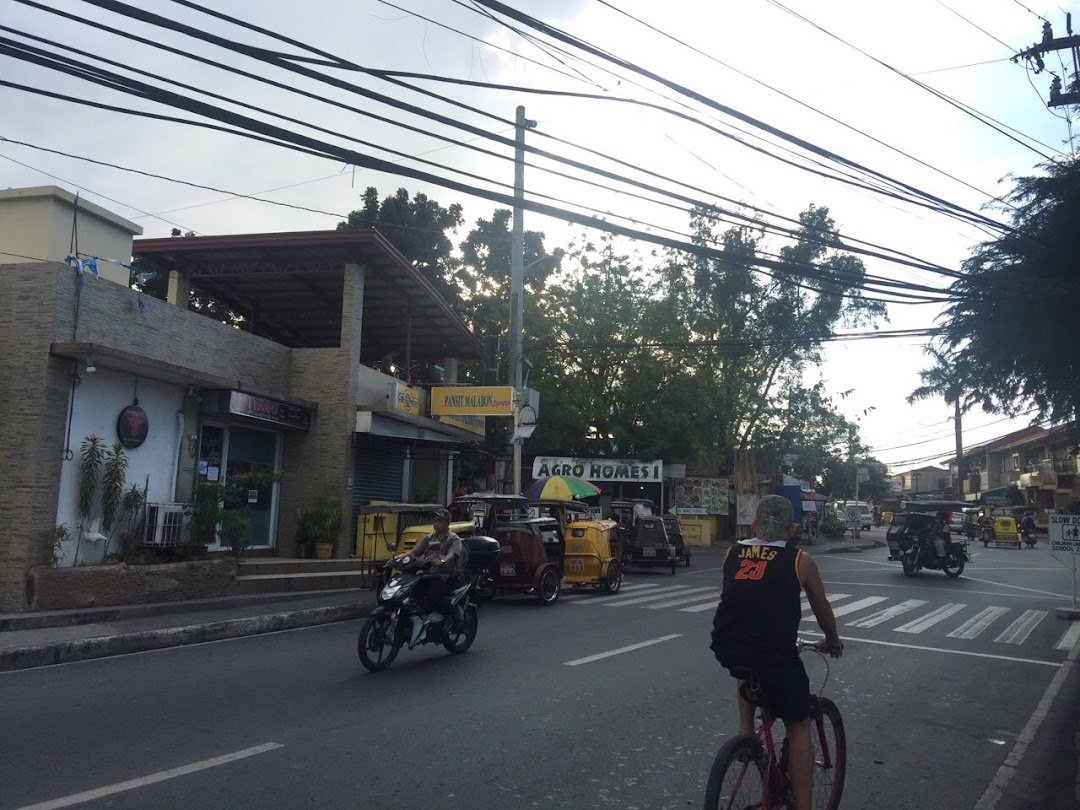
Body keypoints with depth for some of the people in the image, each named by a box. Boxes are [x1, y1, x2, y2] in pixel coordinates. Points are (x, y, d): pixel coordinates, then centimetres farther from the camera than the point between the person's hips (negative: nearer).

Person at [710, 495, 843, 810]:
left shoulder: (731, 554, 12)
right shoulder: (800, 560, 5)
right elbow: (822, 608, 21)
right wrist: (832, 641, 40)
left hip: (725, 650, 3)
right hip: (774, 655, -3)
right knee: (799, 727, 17)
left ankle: (745, 732, 31)